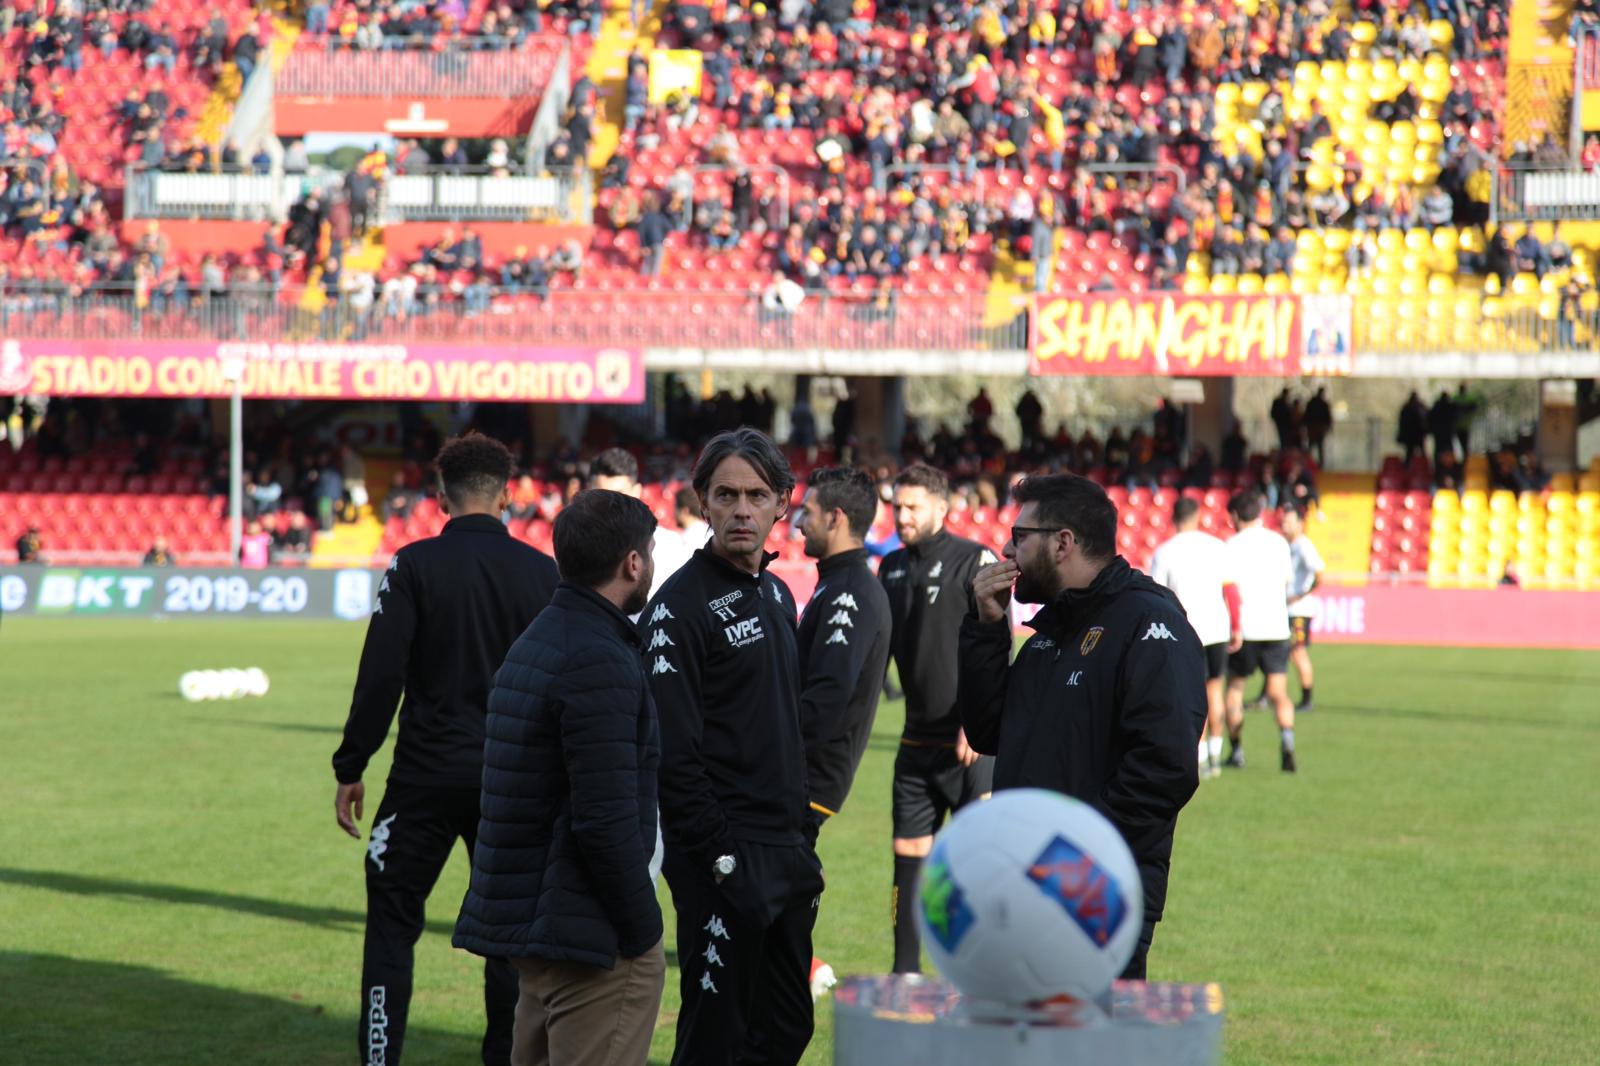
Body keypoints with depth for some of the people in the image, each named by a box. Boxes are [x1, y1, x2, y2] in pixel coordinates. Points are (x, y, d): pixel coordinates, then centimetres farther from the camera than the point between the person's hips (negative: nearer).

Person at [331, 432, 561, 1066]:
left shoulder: (415, 566, -7)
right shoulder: (542, 572, 2)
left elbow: (381, 676, -10)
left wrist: (350, 769, -3)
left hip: (427, 776, -3)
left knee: (391, 921, 6)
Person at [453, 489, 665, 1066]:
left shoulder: (532, 644, 14)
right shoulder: (600, 663, -18)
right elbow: (607, 821, -23)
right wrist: (643, 932, -14)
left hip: (524, 916, 10)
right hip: (590, 932, -10)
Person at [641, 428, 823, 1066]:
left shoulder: (777, 595, 15)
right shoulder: (681, 606, -12)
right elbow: (673, 752, -17)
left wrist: (805, 840, 16)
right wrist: (718, 854, -19)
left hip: (789, 857, 9)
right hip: (727, 860, -9)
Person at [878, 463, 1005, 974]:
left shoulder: (976, 562, -7)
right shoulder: (892, 566, 13)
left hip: (973, 741, -6)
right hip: (917, 738, 6)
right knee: (908, 855, 7)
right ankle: (905, 975, 14)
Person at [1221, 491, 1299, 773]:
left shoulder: (1233, 545, -4)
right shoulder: (1279, 542, 9)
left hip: (1245, 629, -3)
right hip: (1277, 628, 3)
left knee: (1235, 687, 15)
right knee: (1279, 693, 1)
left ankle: (1236, 751, 15)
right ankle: (1287, 738, -25)